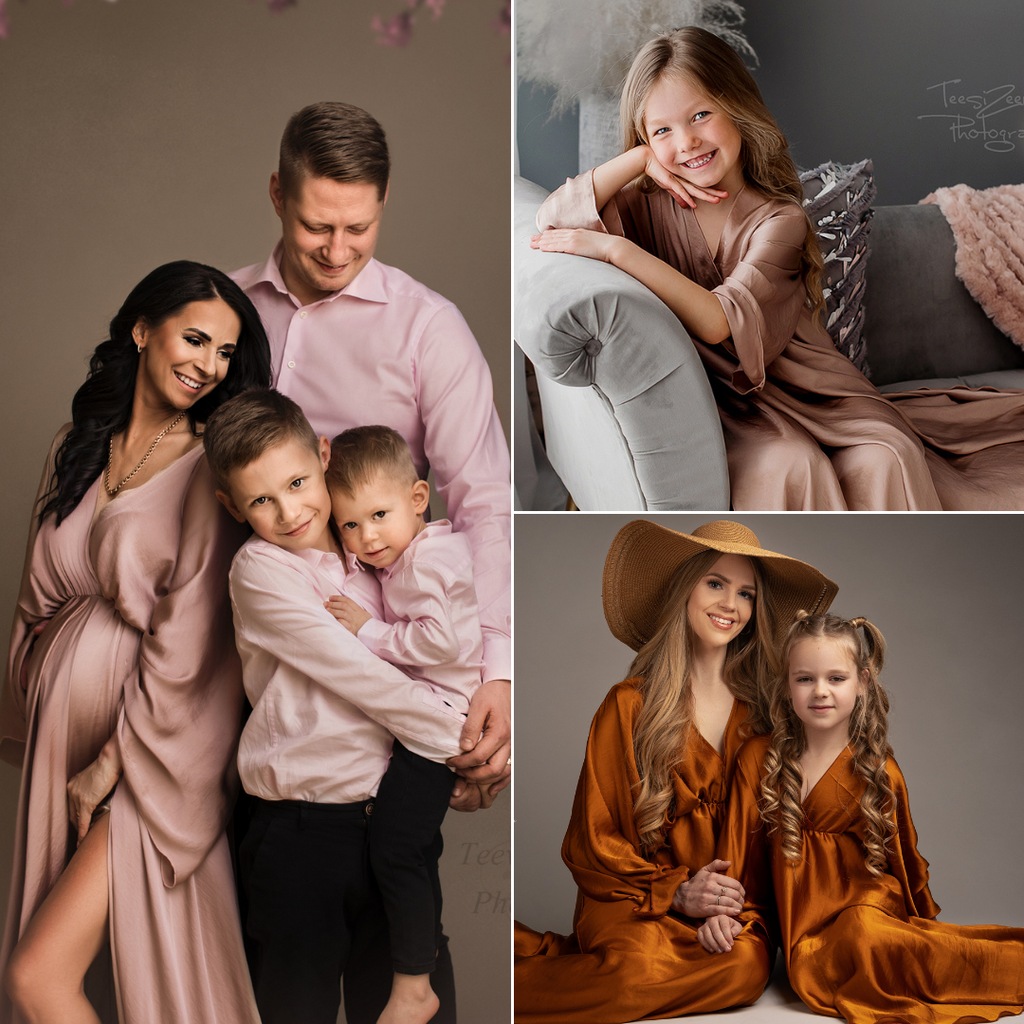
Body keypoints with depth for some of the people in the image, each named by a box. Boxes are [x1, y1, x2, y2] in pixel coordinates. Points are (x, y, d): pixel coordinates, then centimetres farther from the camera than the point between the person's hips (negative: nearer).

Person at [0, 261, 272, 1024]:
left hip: (149, 756, -6)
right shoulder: (77, 448, 10)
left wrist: (110, 766, -11)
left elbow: (187, 648, -13)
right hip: (62, 741, 6)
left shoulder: (211, 468, -9)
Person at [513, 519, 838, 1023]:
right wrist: (674, 892, -12)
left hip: (729, 904, 4)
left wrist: (735, 908, -8)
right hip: (633, 902, -4)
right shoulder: (630, 705, -2)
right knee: (643, 966, -36)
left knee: (748, 963, -31)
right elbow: (593, 841, 0)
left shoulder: (756, 710, 7)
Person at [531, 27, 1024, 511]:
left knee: (883, 458, -24)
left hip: (794, 379, 0)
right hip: (715, 394, 0)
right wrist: (640, 158, -10)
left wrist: (617, 249, -26)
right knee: (787, 465, -31)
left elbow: (719, 322, -23)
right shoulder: (653, 206, 2)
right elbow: (553, 217, -12)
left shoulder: (778, 219, -8)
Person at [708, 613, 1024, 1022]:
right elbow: (738, 845, 8)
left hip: (866, 907, -2)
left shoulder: (880, 773, 2)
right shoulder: (758, 758, 4)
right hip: (802, 929, 2)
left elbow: (904, 860, 11)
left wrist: (923, 924, 16)